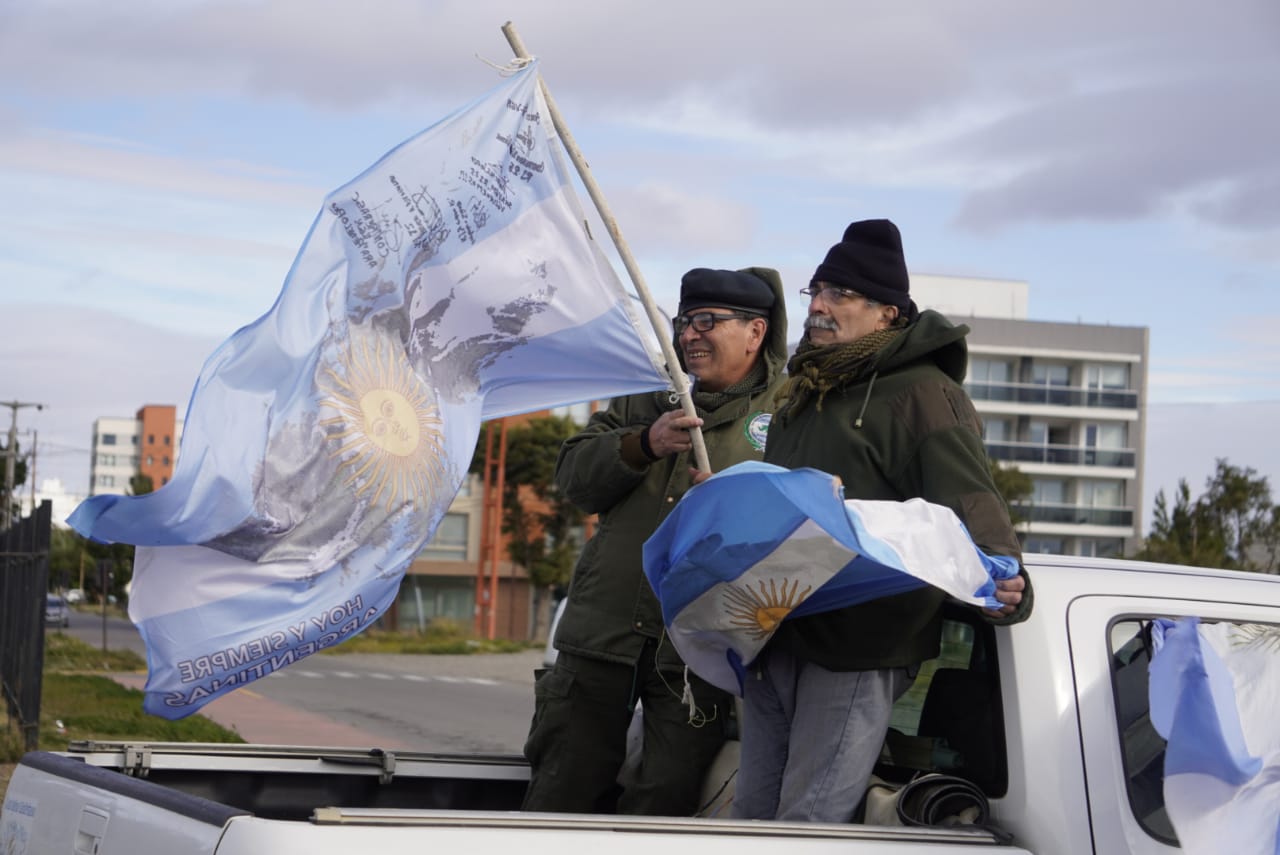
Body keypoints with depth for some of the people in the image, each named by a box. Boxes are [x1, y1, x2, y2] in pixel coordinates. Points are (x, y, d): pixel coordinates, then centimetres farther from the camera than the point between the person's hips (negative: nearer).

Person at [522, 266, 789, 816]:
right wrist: (644, 444, -10)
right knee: (562, 793, 6)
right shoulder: (650, 396, 17)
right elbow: (572, 474, 7)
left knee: (664, 805, -1)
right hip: (602, 631, 4)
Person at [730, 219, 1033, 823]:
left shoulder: (923, 394, -6)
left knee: (808, 824, -12)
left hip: (859, 648, -9)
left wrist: (1004, 582, -33)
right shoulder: (805, 392, 22)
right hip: (774, 639, 9)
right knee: (753, 816, 12)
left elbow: (971, 505, -16)